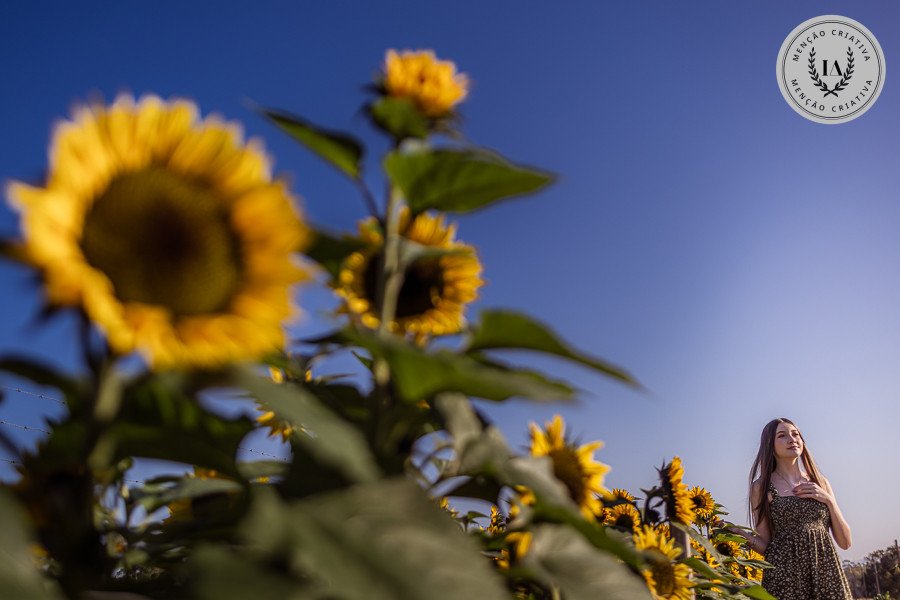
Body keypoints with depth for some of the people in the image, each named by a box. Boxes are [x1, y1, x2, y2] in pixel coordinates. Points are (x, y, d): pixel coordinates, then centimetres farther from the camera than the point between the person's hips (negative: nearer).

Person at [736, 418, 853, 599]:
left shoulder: (820, 482, 11)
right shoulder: (762, 487, 1)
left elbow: (845, 542, 9)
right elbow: (765, 546, 0)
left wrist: (828, 500, -2)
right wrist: (740, 533, -17)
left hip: (827, 572, 3)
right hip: (785, 577, -3)